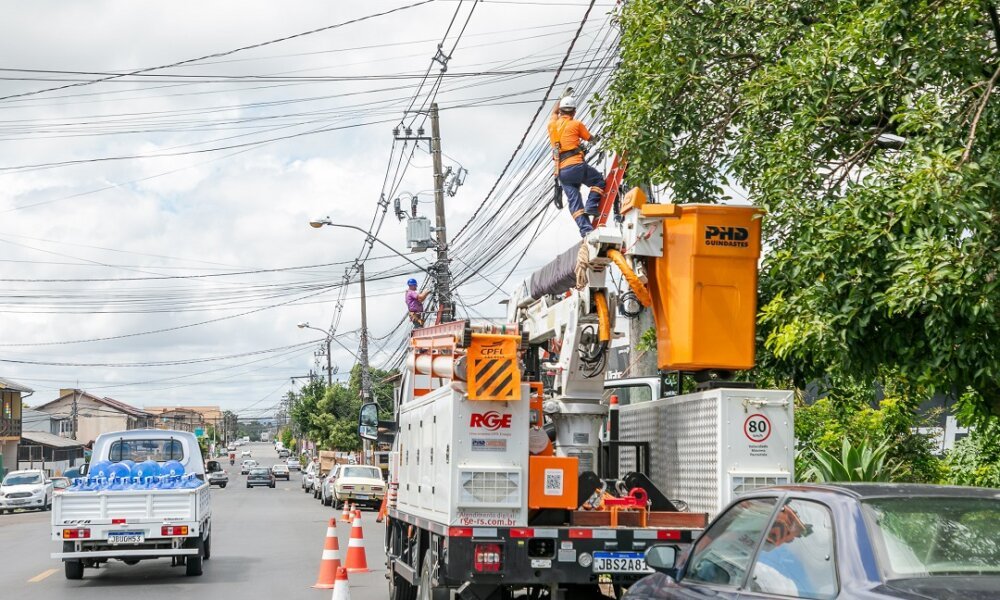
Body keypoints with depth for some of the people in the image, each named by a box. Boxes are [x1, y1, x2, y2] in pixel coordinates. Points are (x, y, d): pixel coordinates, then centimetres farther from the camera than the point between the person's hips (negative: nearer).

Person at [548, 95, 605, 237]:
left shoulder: (552, 124, 16)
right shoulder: (576, 124, 4)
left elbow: (554, 112, 40)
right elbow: (590, 138, 20)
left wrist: (562, 99, 53)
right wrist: (596, 138, 42)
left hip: (561, 171, 4)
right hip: (576, 165, -4)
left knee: (574, 201, -1)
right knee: (599, 181, 15)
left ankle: (585, 229, -14)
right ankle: (591, 206, -4)